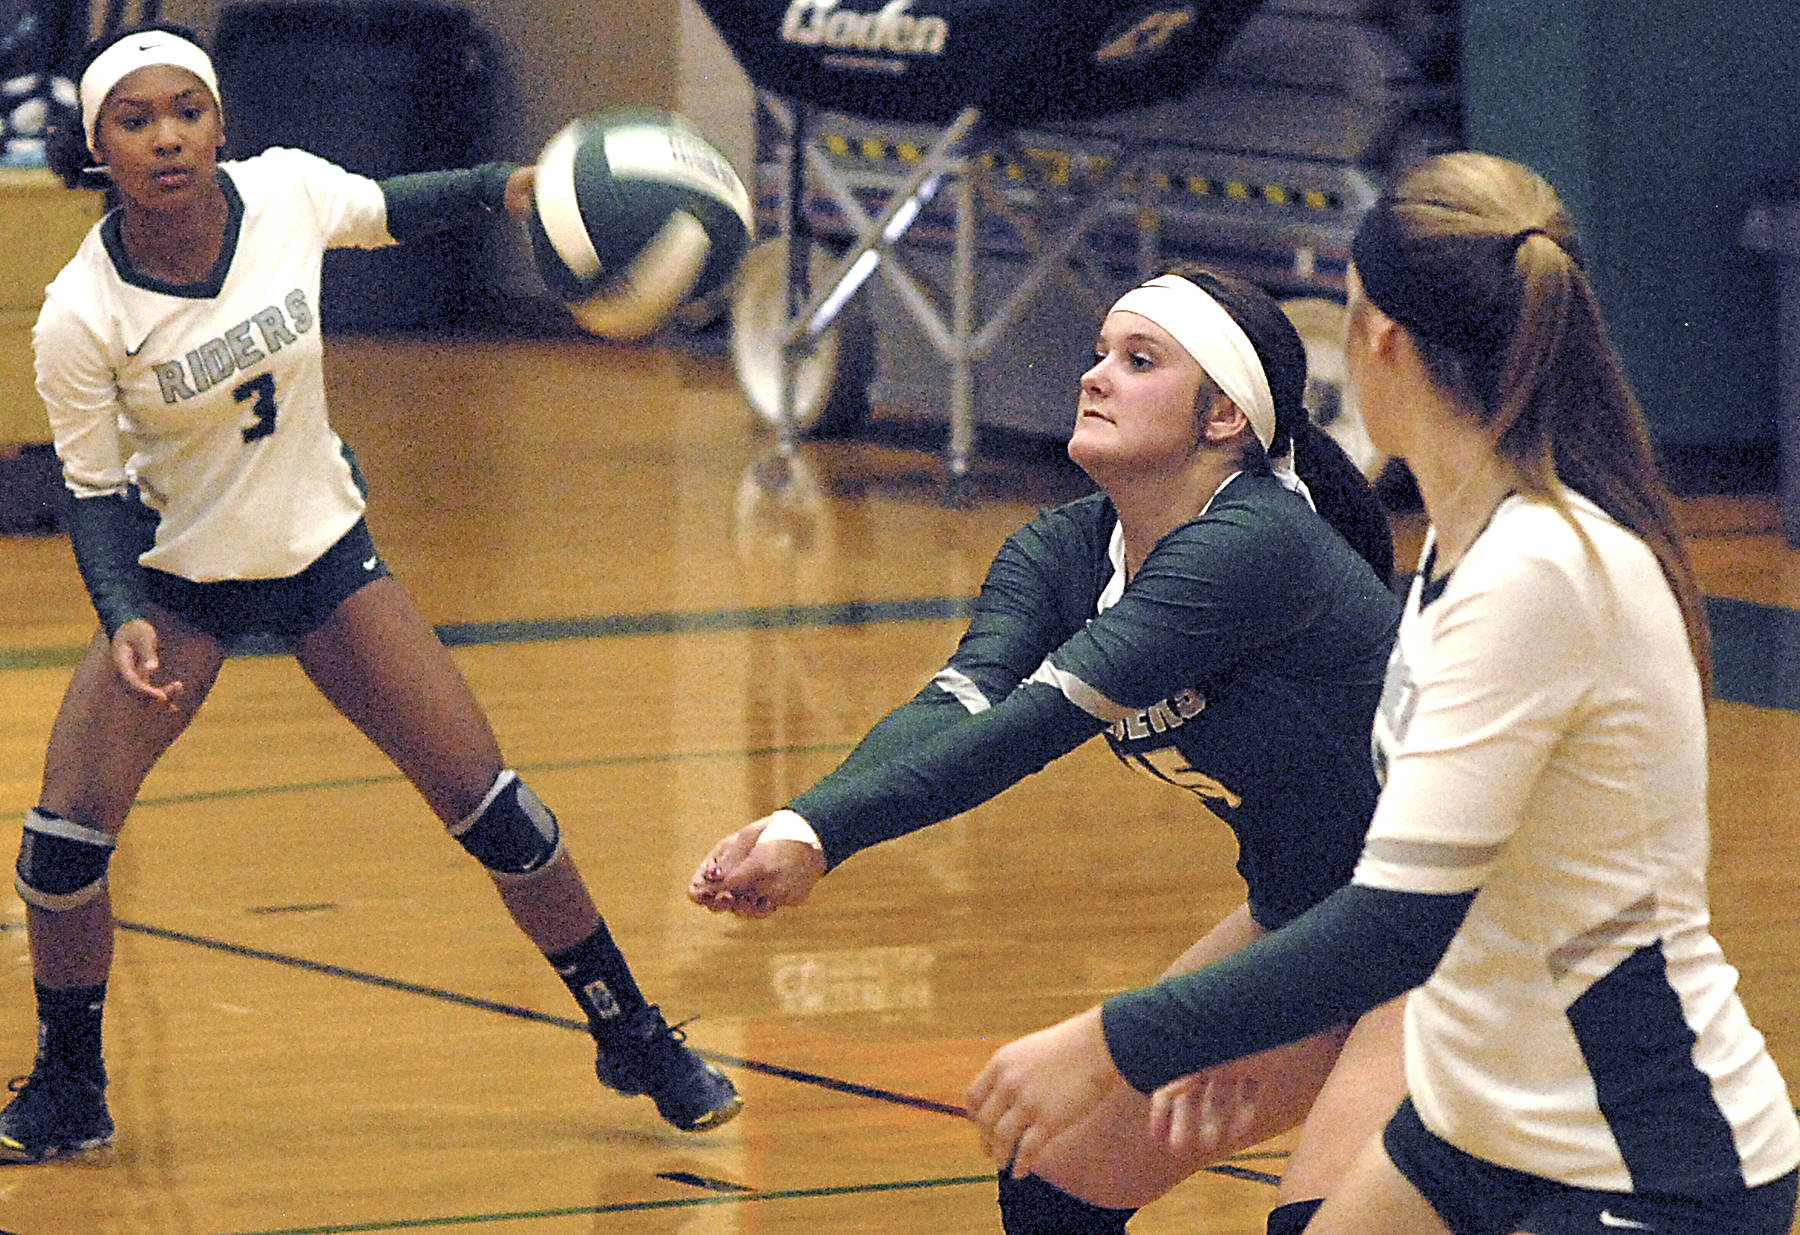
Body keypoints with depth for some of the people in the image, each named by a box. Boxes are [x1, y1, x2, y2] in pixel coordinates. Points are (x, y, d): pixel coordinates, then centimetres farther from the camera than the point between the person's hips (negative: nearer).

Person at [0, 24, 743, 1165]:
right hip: (177, 577, -2)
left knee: (492, 807, -2)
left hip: (325, 554, 2)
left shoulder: (287, 193, -17)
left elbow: (389, 211, 6)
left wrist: (507, 185, -10)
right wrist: (124, 622, -28)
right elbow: (96, 490, -12)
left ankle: (634, 1038, 16)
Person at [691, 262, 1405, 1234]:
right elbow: (955, 705, -19)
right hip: (1306, 919, 8)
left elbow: (1042, 717, -34)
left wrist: (827, 834, -42)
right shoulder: (1063, 552, -2)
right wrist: (799, 824, -38)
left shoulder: (1257, 544, -26)